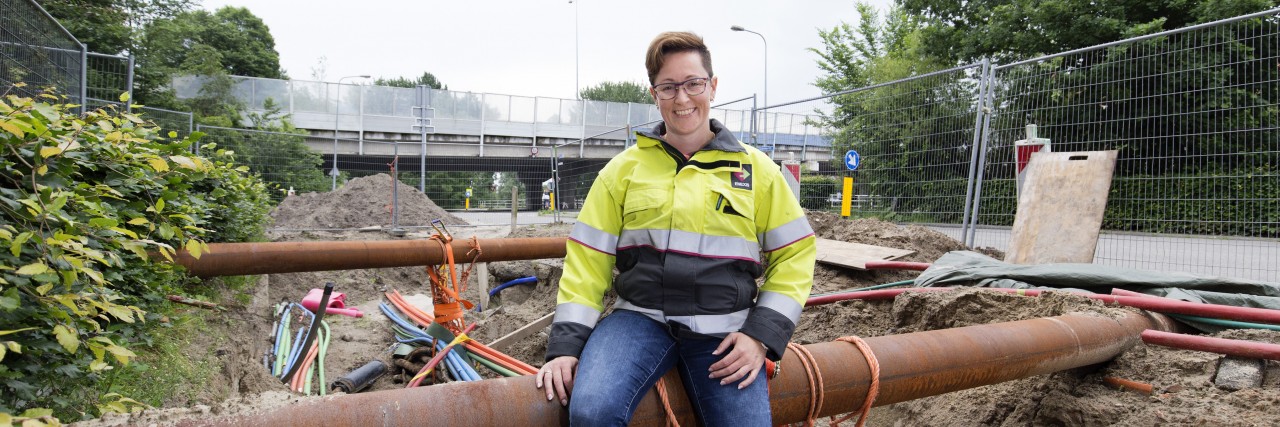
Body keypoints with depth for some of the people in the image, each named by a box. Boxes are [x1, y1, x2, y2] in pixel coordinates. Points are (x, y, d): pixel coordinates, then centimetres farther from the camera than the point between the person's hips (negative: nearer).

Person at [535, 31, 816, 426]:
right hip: (640, 318, 0)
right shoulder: (624, 168, 7)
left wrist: (762, 334, -3)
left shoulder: (757, 169, 7)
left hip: (723, 331, 1)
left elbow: (794, 253, 9)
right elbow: (588, 258, 4)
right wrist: (567, 344, -4)